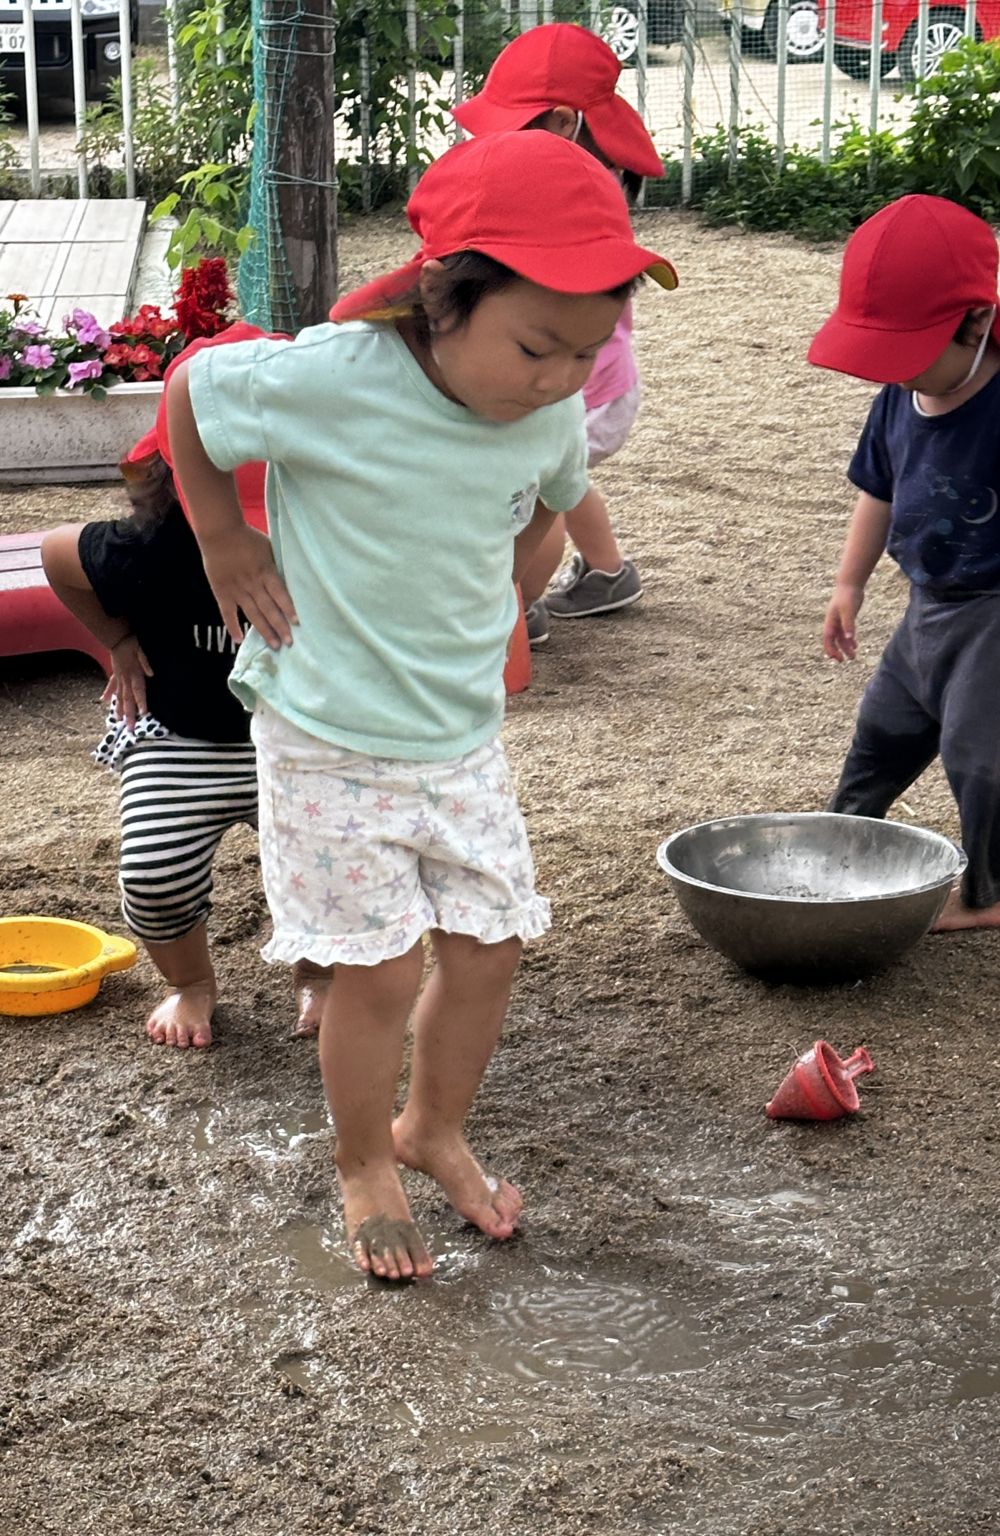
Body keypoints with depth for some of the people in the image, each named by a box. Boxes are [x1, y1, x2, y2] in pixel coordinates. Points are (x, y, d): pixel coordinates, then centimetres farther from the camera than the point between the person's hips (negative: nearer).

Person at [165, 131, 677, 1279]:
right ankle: (364, 1165, 28)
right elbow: (189, 390, -7)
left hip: (463, 733, 5)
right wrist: (225, 542, -4)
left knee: (490, 945, 11)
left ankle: (435, 1129, 38)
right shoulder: (333, 380, -26)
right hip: (329, 740, -5)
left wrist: (483, 590, 7)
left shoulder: (552, 414, -8)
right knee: (381, 969, 2)